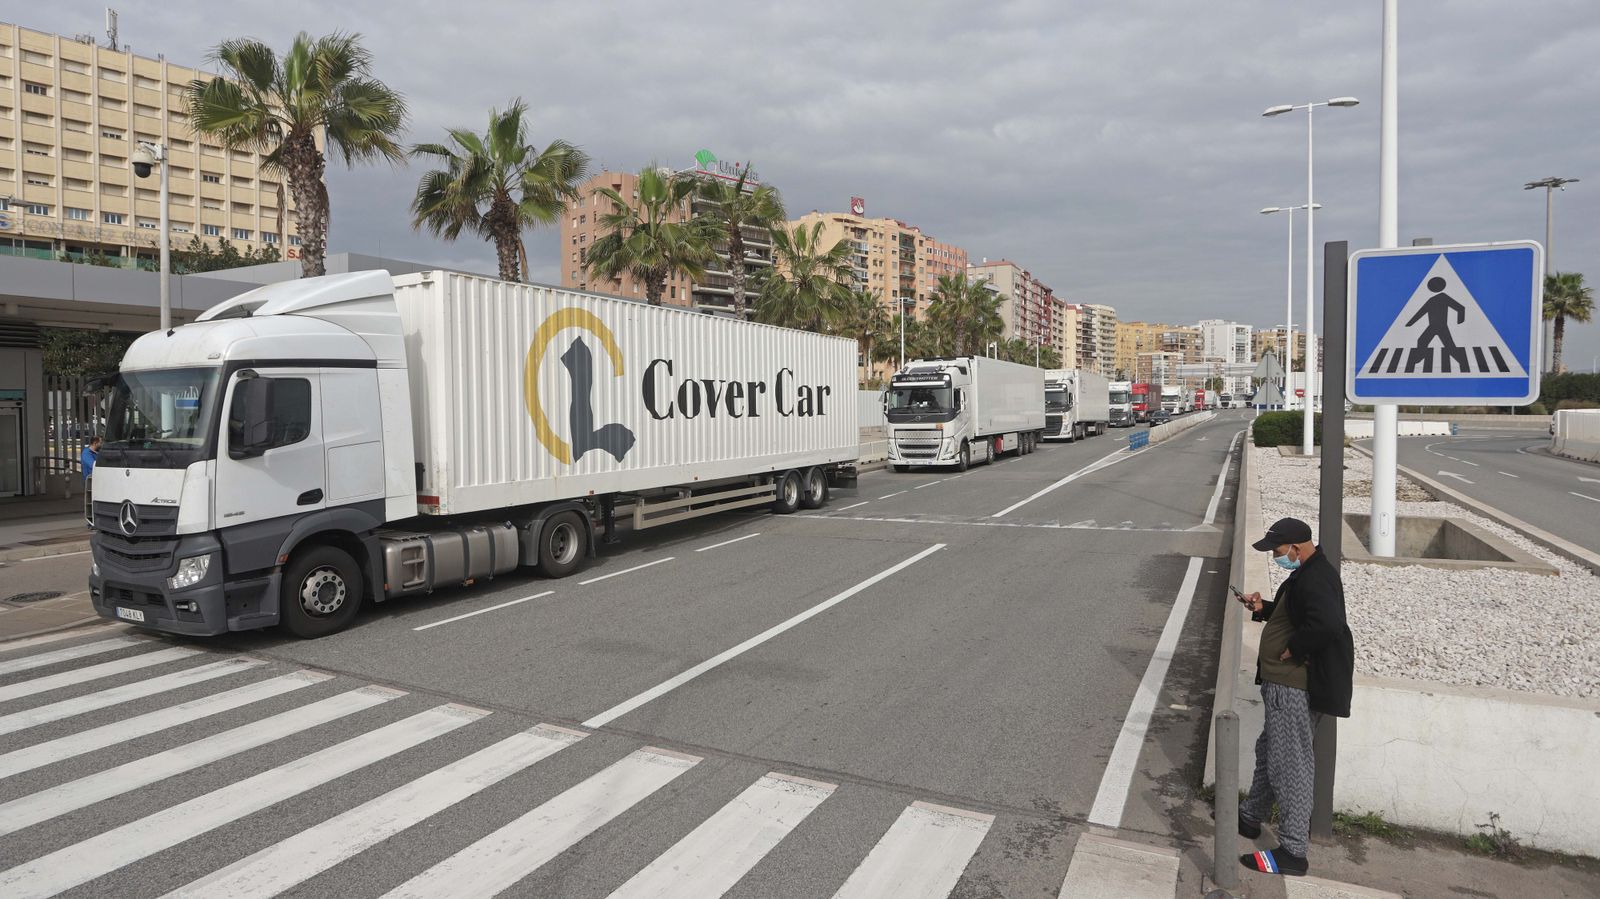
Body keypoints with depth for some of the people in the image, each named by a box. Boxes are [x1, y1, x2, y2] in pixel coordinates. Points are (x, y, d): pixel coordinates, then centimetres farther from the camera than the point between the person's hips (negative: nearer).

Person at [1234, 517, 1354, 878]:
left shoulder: (1316, 578, -21)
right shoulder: (1307, 574, 13)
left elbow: (1326, 624, -36)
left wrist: (1293, 650, -23)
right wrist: (1262, 608, 10)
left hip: (1293, 688, -11)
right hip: (1283, 684, 11)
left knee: (1290, 764, -5)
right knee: (1269, 751, 23)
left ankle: (1293, 851, 2)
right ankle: (1251, 817, 39)